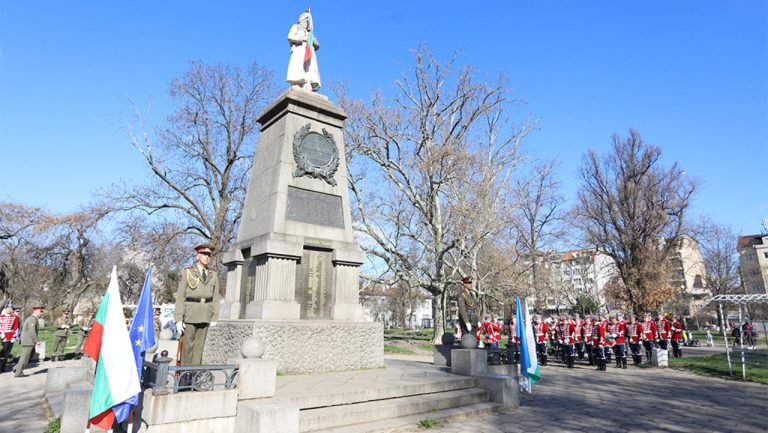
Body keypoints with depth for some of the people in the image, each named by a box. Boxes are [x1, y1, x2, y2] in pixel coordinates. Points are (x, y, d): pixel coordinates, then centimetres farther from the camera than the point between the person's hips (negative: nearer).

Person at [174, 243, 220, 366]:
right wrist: (178, 319, -10)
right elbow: (180, 296, -5)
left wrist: (214, 317, 4)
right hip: (190, 313, -3)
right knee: (187, 345, 0)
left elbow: (215, 297, 9)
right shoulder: (187, 272, -2)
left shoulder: (213, 275, 8)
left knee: (199, 345, 6)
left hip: (205, 314, 3)